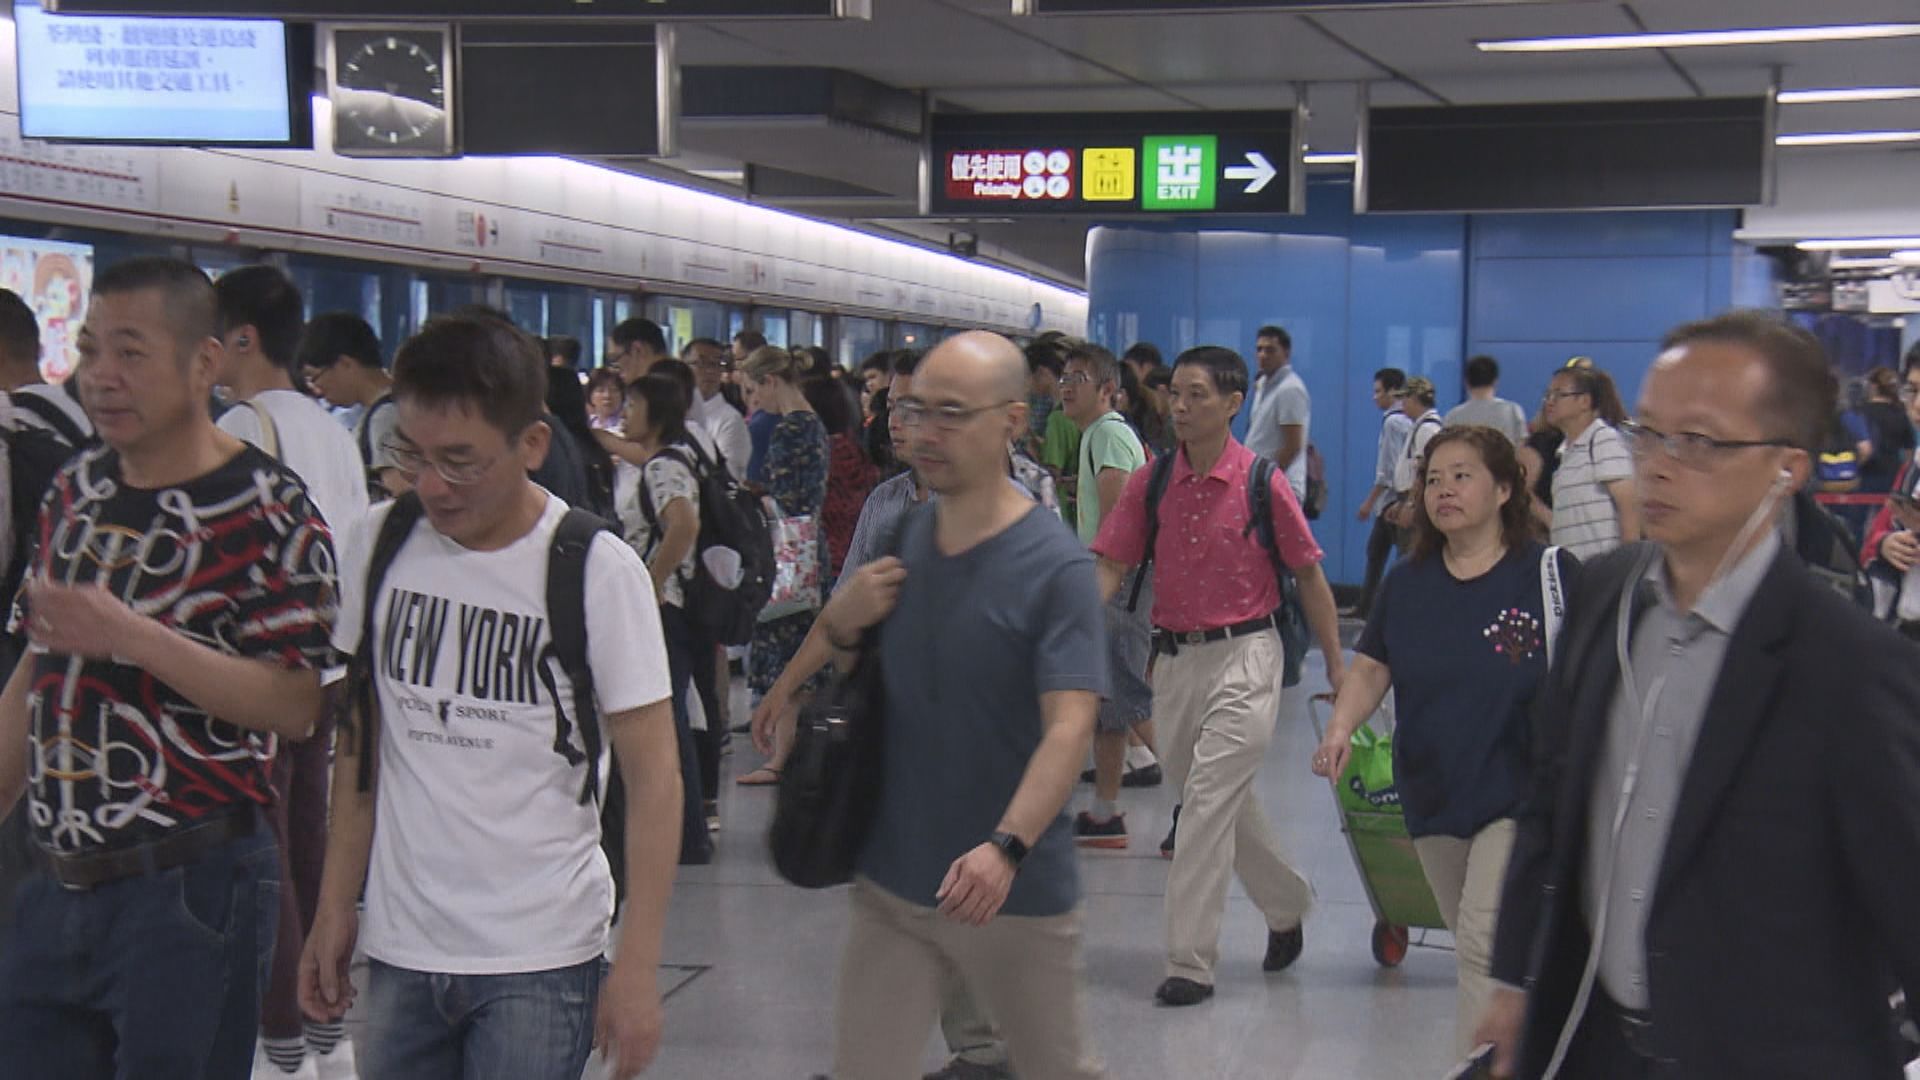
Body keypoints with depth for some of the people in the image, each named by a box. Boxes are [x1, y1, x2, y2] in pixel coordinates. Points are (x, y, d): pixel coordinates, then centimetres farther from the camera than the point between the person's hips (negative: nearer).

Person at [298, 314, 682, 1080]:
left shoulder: (599, 571, -11)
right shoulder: (376, 545, 0)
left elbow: (652, 774, -8)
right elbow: (360, 741, 10)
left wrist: (638, 966, -11)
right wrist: (335, 907, 7)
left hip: (539, 963, -3)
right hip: (399, 947, 4)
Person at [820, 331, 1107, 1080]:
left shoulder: (1054, 566, -14)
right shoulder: (897, 539, 3)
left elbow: (1069, 728, -22)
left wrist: (1006, 847, -37)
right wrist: (841, 625, -7)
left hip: (1018, 894, -4)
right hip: (891, 883, 5)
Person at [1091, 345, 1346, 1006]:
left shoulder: (1263, 484, -7)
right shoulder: (1150, 483, 2)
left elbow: (1309, 578, 1)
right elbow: (1109, 568, -2)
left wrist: (1337, 670, 3)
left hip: (1244, 654, -5)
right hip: (1175, 658, 5)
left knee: (1209, 800, -11)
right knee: (1226, 803, 17)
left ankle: (1190, 963, -6)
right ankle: (1287, 907, 40)